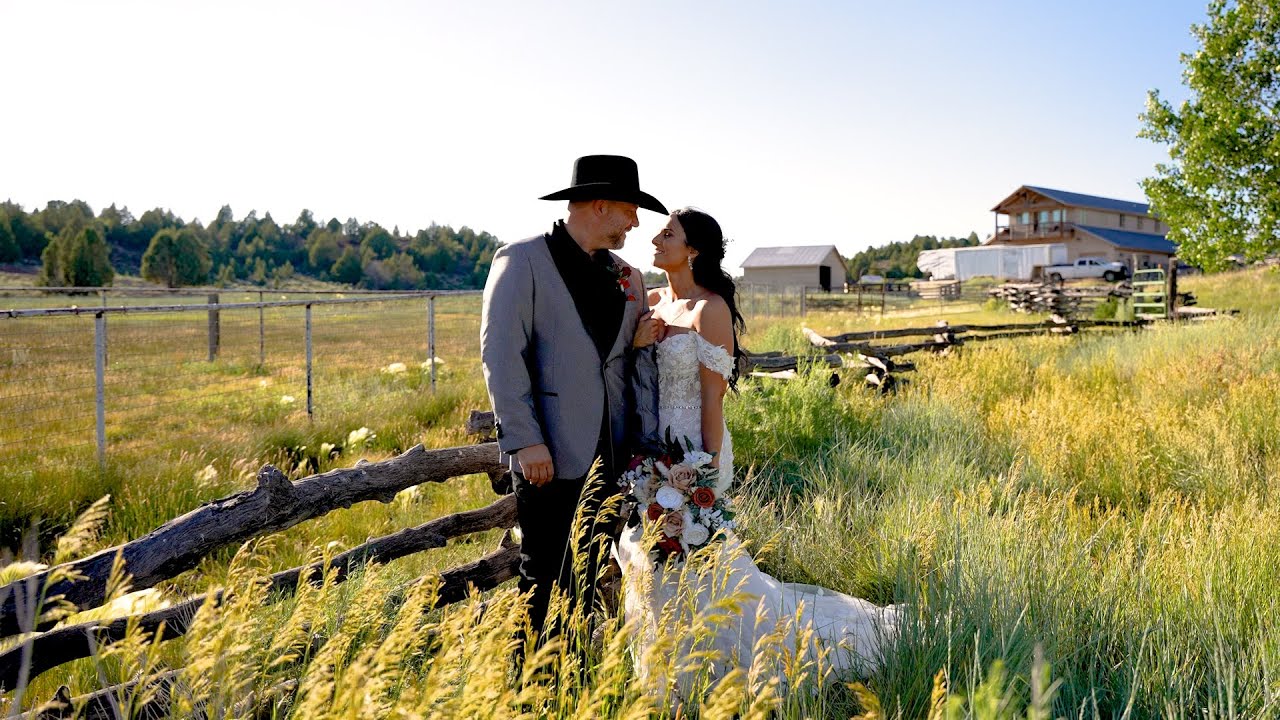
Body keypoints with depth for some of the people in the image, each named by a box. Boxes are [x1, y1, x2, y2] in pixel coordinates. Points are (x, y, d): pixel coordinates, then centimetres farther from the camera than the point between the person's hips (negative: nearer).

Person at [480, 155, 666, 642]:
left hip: (610, 455, 6)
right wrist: (526, 442, -16)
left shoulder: (624, 276, 14)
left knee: (590, 580, 13)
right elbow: (500, 355, -11)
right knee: (544, 579, 3)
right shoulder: (522, 261, -5)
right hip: (550, 455, -6)